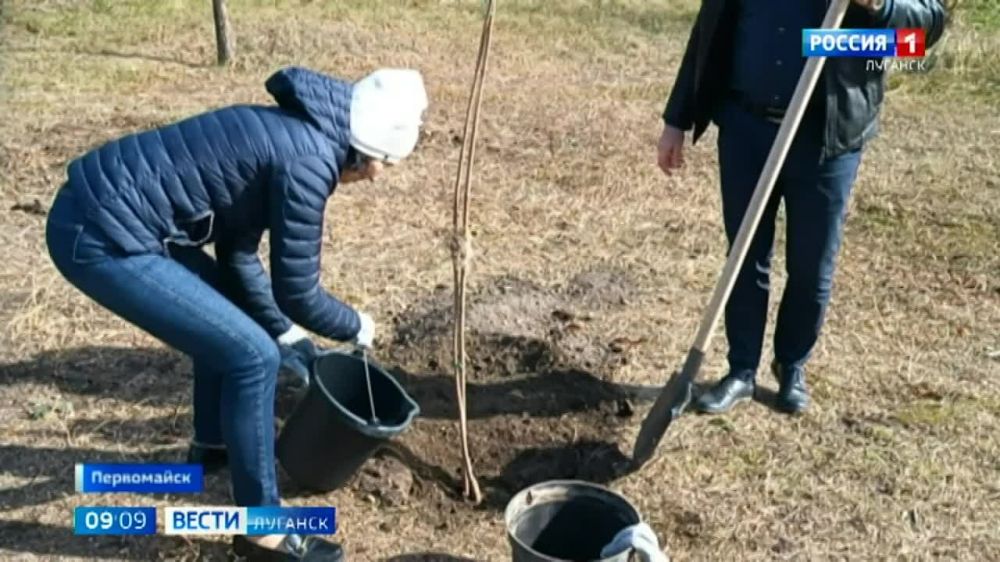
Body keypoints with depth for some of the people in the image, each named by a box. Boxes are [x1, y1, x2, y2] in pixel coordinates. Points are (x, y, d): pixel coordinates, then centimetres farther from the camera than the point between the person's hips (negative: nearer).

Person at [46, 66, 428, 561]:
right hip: (102, 239, -10)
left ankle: (212, 444, 46)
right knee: (252, 355, -7)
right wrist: (356, 328, 9)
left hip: (105, 210, 10)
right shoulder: (308, 162, -17)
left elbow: (238, 254, 20)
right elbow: (297, 291, -10)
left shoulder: (288, 135, 13)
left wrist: (285, 333, 24)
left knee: (227, 319, 25)